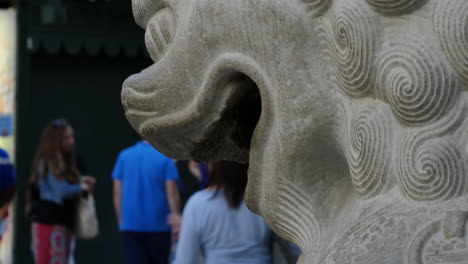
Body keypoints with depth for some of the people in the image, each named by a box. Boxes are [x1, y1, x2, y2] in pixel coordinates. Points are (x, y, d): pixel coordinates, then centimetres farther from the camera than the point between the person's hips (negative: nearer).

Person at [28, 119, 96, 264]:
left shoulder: (65, 162, 15)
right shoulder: (47, 163, -12)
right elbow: (62, 191, -19)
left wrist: (80, 181, 1)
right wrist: (82, 188, -3)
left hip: (63, 222, 9)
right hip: (49, 221, -9)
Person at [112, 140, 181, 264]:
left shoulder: (124, 155, 3)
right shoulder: (165, 158, -7)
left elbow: (117, 192, 3)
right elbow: (172, 192, -11)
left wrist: (121, 220, 11)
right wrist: (176, 217, -5)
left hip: (130, 225, 2)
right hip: (158, 225, -2)